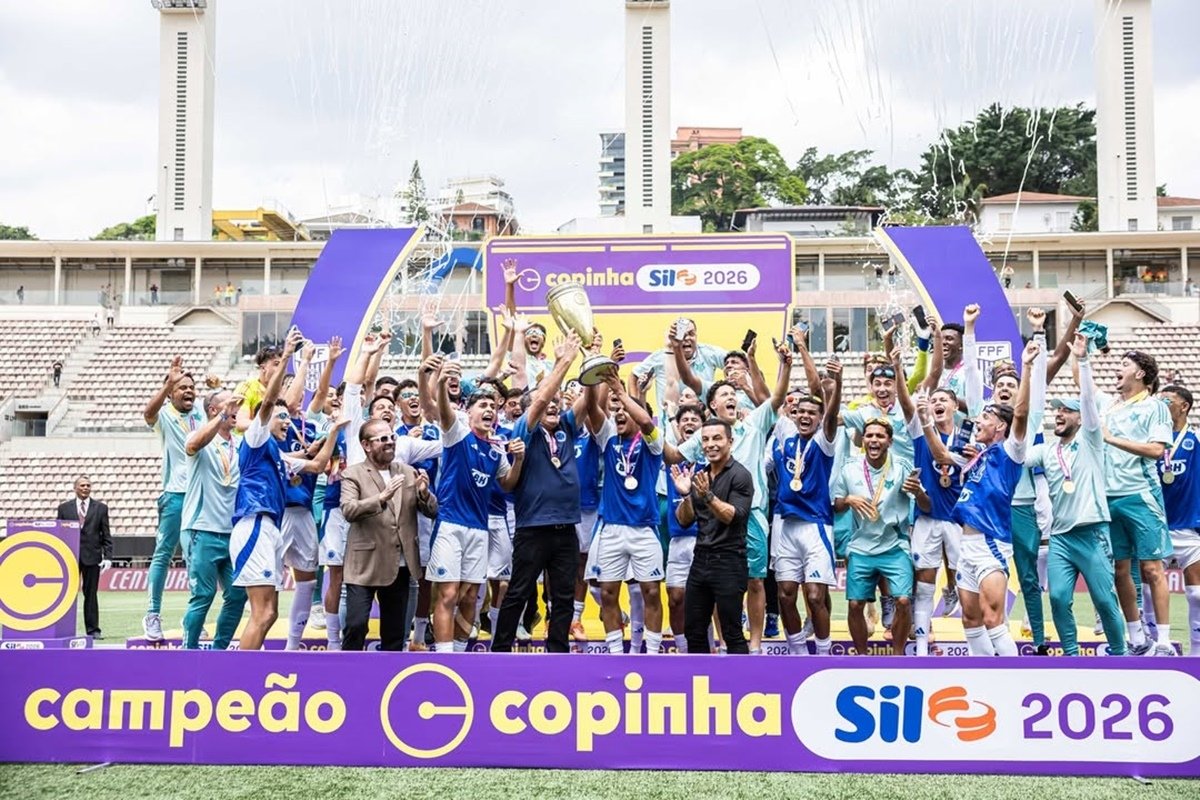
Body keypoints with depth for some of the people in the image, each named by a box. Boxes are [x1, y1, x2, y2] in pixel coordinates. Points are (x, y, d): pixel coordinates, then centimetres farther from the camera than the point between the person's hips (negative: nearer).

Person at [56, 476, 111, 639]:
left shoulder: (100, 508, 8)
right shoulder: (64, 508, 8)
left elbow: (106, 535, 6)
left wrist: (107, 556, -3)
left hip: (92, 556, 0)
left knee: (91, 594, 3)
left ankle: (93, 629, 7)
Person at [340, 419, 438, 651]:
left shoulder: (409, 473, 10)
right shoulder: (353, 475, -2)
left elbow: (432, 511, 8)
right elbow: (348, 510, -18)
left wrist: (424, 493, -14)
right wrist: (381, 498, -32)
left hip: (400, 566, 4)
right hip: (365, 565, -4)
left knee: (395, 631, 12)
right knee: (356, 625, -10)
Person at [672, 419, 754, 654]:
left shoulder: (740, 475, -6)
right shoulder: (699, 476, 12)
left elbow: (733, 516, -16)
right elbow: (684, 520, 9)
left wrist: (707, 495, -30)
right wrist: (685, 495, -9)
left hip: (728, 561, -7)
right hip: (700, 559, 7)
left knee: (732, 633, -5)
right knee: (693, 631, 10)